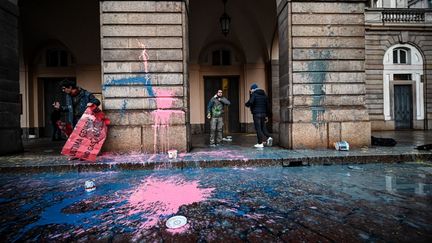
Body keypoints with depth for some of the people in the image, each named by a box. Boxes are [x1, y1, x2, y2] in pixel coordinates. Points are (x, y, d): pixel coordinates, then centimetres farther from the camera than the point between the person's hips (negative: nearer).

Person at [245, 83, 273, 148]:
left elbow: (250, 102, -21)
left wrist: (246, 104, 2)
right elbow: (267, 105, 15)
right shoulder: (264, 94, 15)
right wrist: (266, 115, 20)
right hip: (263, 113, 7)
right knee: (263, 127, 17)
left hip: (256, 113, -6)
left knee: (258, 128, -2)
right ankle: (269, 137, -3)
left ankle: (260, 143, -1)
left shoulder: (254, 94, -6)